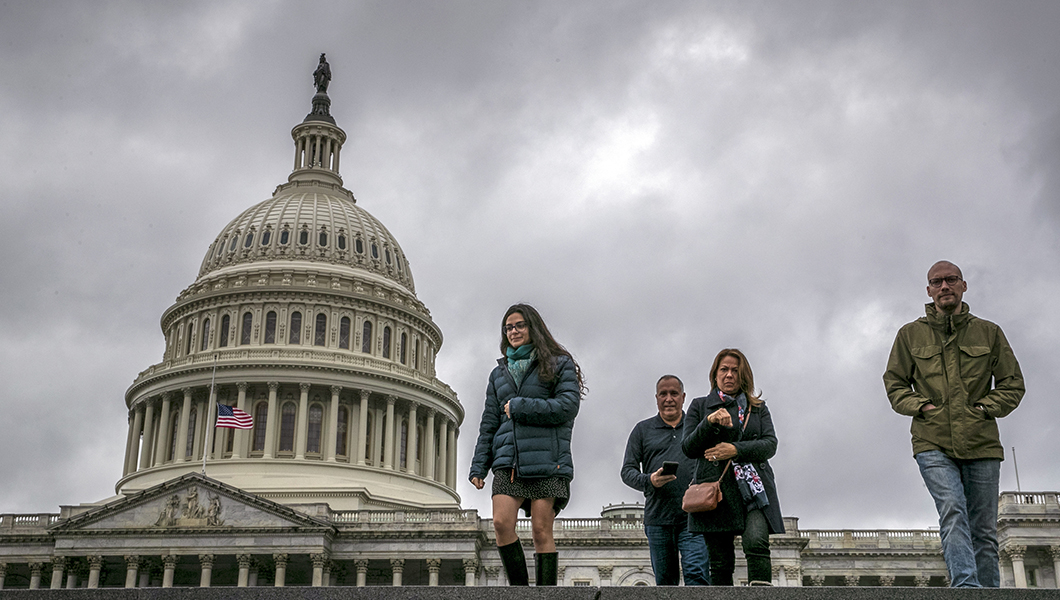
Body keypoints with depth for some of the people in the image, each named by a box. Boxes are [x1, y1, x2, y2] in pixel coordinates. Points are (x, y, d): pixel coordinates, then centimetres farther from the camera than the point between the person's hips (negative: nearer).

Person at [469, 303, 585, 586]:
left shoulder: (559, 364, 8)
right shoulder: (499, 374, 22)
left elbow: (568, 407, -7)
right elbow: (489, 424, 19)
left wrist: (518, 407, -5)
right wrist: (478, 466, 8)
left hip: (547, 459, -3)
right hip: (508, 461, 4)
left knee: (541, 530, -7)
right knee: (502, 523, -14)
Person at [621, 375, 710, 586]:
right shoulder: (643, 430, 13)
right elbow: (627, 471, 8)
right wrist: (649, 481, -13)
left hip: (692, 515, -1)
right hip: (657, 518, 1)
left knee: (696, 573, -16)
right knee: (665, 580, 5)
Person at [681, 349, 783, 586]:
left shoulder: (758, 407, 20)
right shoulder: (699, 406, 17)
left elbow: (770, 444, 6)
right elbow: (688, 449, 6)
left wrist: (736, 450, -10)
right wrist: (710, 422, -11)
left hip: (754, 488, 0)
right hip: (716, 488, 0)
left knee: (756, 542, -25)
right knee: (721, 562, -5)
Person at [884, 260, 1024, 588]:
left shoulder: (989, 332, 13)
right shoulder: (910, 334, 11)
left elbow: (1013, 383, 14)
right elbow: (894, 383, 14)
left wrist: (985, 408, -2)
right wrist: (922, 407, -4)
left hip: (981, 444, 2)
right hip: (933, 443, -2)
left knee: (984, 530, 1)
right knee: (952, 512, -22)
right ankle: (967, 587, -34)